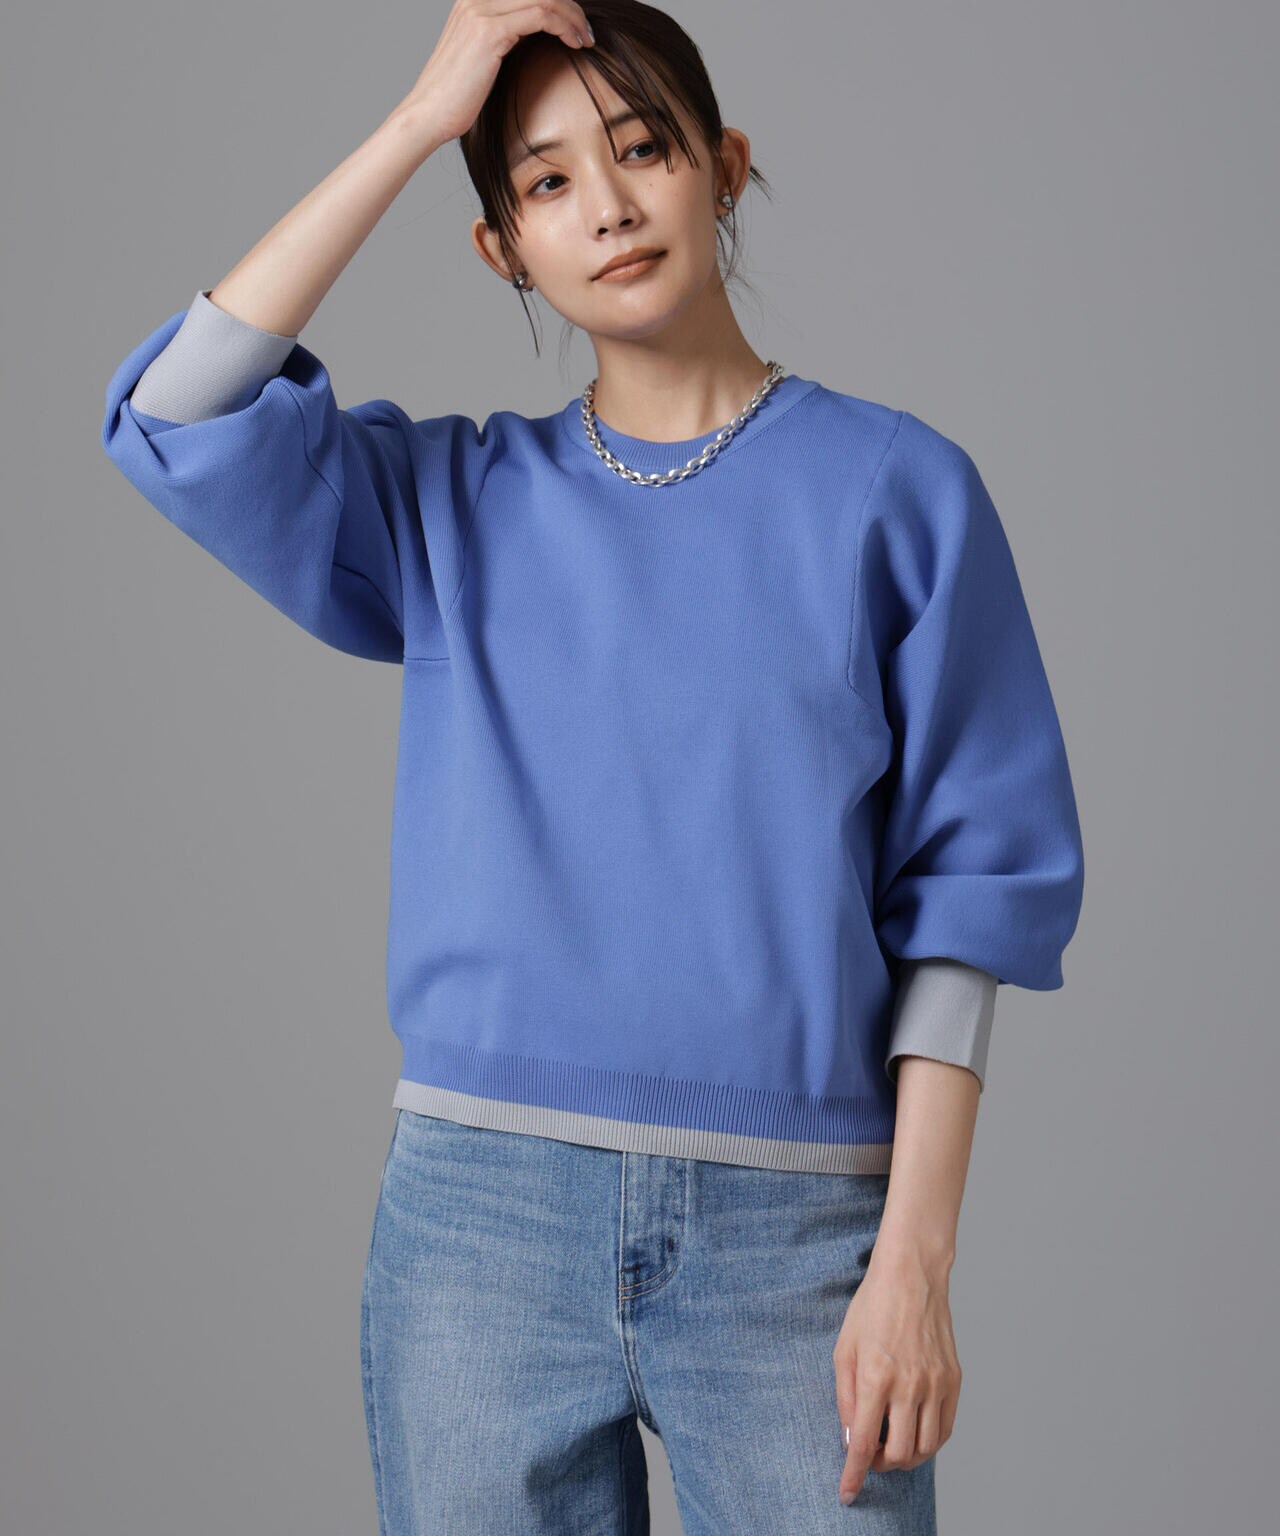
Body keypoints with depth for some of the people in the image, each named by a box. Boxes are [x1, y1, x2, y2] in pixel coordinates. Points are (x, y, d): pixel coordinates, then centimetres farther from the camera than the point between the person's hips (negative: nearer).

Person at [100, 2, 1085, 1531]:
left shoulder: (897, 489, 2)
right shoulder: (452, 502, 9)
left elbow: (964, 887, -1)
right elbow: (173, 417, -8)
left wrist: (916, 1256, -8)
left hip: (792, 1226, -1)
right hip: (480, 1210, 2)